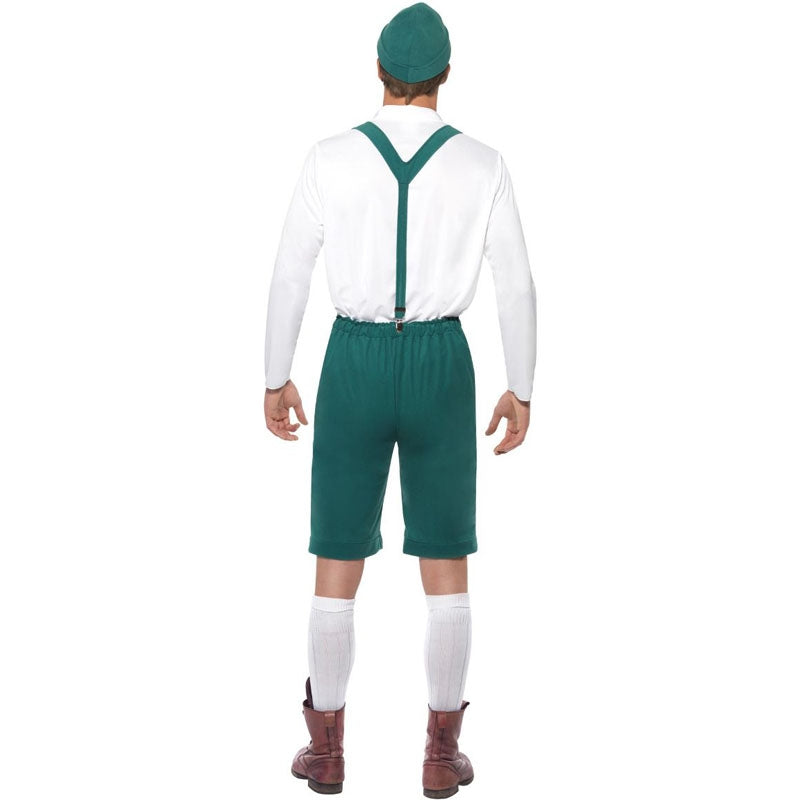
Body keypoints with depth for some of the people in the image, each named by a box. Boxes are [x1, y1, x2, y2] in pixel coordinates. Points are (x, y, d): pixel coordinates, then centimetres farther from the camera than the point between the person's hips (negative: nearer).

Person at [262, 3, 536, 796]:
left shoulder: (329, 158, -5)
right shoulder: (483, 165, -3)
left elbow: (289, 277, -1)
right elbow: (517, 288, -1)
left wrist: (275, 379, 10)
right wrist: (521, 390, 9)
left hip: (355, 368, 0)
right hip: (440, 369, 0)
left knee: (337, 564, 11)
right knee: (446, 567, 10)